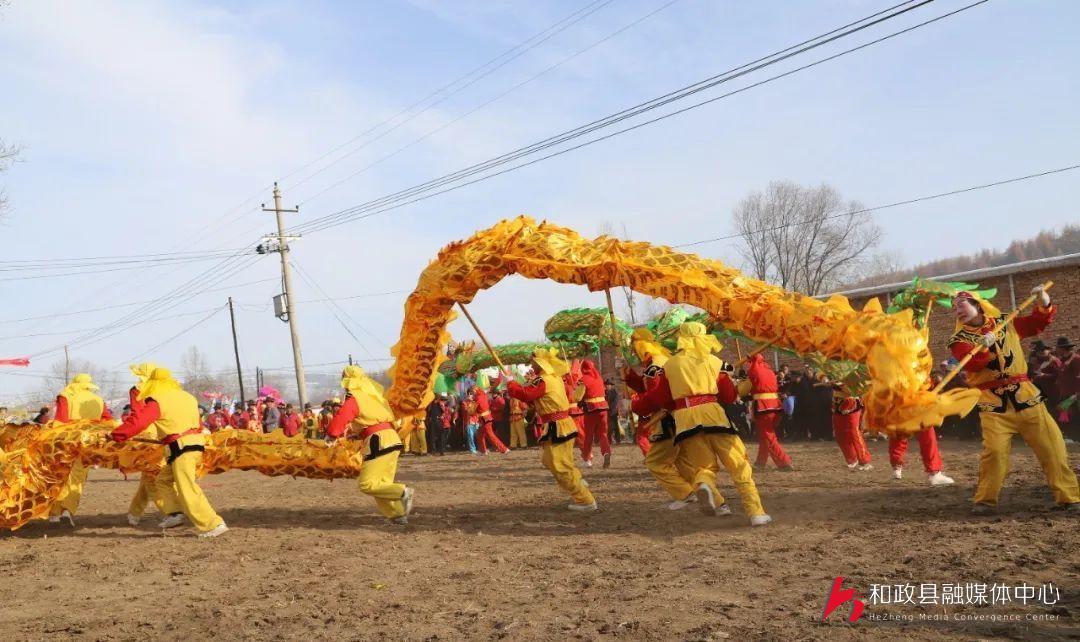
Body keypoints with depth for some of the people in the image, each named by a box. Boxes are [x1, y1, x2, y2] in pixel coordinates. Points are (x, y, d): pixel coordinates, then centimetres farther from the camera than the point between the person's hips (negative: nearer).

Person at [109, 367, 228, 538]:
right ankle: (175, 513, 7)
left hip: (181, 447, -8)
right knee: (162, 480, 19)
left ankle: (214, 524, -11)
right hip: (196, 443, 8)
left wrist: (115, 435, 0)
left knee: (188, 489, -7)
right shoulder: (187, 397, 17)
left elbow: (137, 422, -11)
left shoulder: (156, 401, -5)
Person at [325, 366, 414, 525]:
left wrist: (331, 435, 7)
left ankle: (403, 492, -19)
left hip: (378, 442, -9)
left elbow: (340, 419, -10)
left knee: (366, 484, -8)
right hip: (392, 438, 9)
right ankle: (398, 515, 9)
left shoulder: (353, 399, -5)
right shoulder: (374, 394, 20)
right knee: (382, 483, 15)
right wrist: (359, 434, 30)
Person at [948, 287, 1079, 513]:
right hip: (993, 402, -3)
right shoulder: (959, 340, -1)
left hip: (1024, 394, 3)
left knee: (1052, 445, 2)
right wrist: (983, 347, -33)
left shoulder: (1005, 323, 8)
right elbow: (972, 364, -17)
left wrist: (1043, 304, 1)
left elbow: (1038, 323, 19)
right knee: (994, 450, -16)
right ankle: (985, 500, 0)